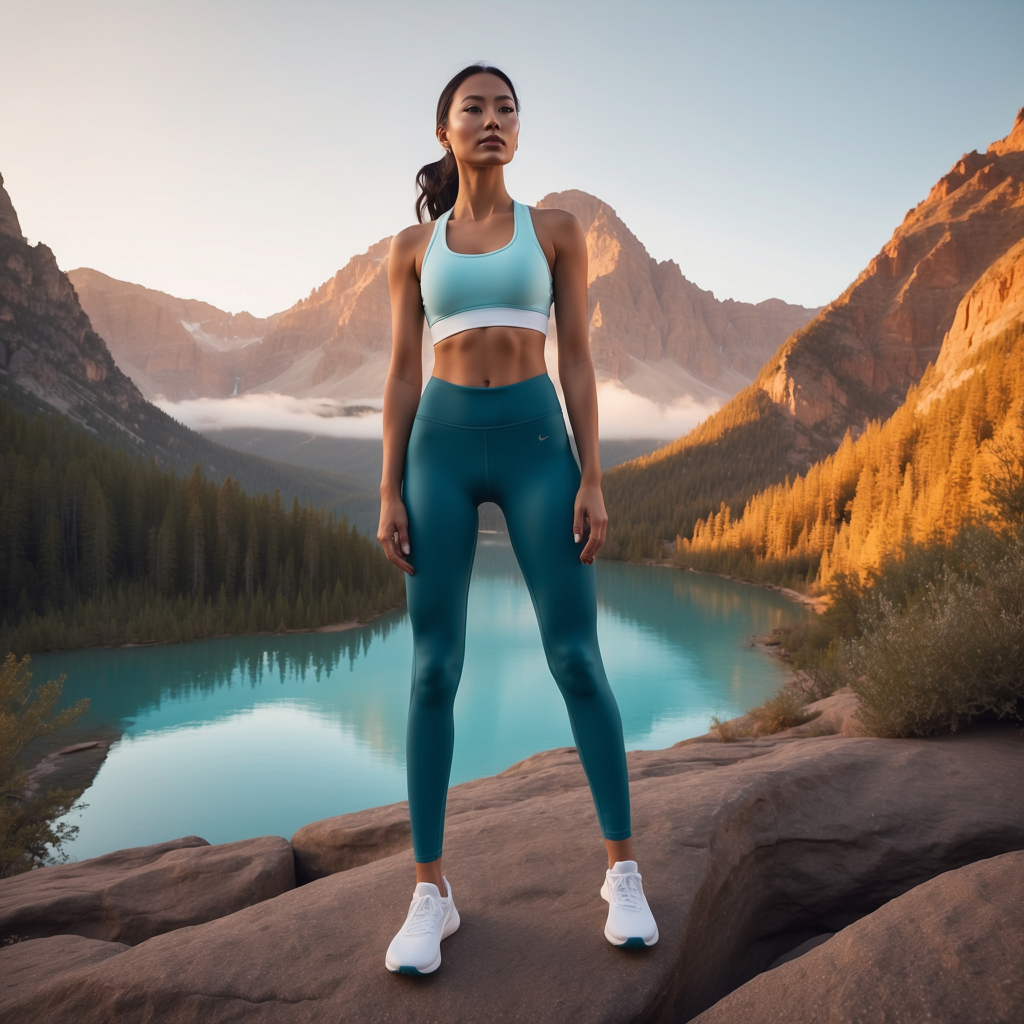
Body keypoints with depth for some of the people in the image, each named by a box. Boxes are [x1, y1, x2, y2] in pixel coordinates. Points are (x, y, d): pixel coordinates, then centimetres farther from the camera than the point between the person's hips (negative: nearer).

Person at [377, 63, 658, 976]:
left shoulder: (557, 231, 9)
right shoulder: (413, 246, 12)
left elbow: (577, 361, 3)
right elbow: (403, 373, 8)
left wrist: (593, 481, -6)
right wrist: (390, 495, -1)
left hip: (535, 441, -1)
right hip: (443, 447, 1)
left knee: (576, 657, -6)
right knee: (435, 669, -4)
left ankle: (623, 873, 11)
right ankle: (432, 894, 6)